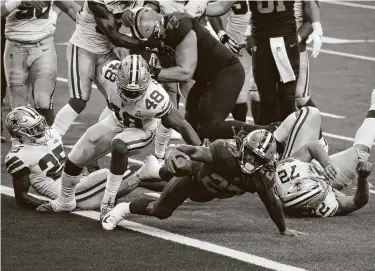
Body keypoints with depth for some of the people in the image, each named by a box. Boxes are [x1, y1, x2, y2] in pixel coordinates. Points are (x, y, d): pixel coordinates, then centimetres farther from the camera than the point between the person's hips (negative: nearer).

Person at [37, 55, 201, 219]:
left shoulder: (156, 99, -42)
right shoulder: (111, 72, -33)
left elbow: (182, 126, -30)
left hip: (141, 131, -5)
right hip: (117, 121, 5)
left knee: (119, 146, -37)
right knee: (74, 160, 8)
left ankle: (108, 203, -24)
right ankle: (65, 201, 38)